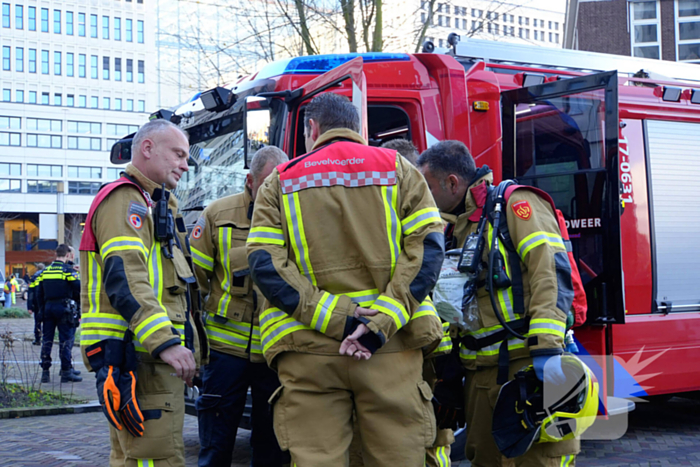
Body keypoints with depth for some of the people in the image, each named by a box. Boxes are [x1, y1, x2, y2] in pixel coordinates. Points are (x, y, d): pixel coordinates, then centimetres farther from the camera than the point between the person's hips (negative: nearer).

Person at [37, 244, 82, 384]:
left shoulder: (45, 271, 10)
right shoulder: (68, 271, -7)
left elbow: (39, 294, 13)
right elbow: (79, 289, -11)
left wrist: (41, 310, 19)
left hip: (47, 307, 5)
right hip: (62, 308, -5)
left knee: (47, 340, 9)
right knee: (65, 340, -1)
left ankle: (45, 372, 9)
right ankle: (66, 372, -1)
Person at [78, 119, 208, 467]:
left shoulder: (157, 204, 25)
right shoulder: (125, 199, -9)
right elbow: (124, 278, -23)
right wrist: (165, 342, -31)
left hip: (154, 355, 11)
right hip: (138, 356, -11)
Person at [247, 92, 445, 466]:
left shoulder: (280, 181, 11)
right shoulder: (398, 169, 11)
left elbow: (264, 264, -3)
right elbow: (427, 247, -3)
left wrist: (332, 318, -10)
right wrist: (383, 320, -10)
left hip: (308, 352, 0)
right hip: (391, 349, 0)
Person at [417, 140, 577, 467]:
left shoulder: (515, 204, -5)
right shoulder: (455, 229, 19)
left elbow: (551, 273, -17)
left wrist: (548, 349, -24)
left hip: (526, 366, -8)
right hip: (480, 375, 8)